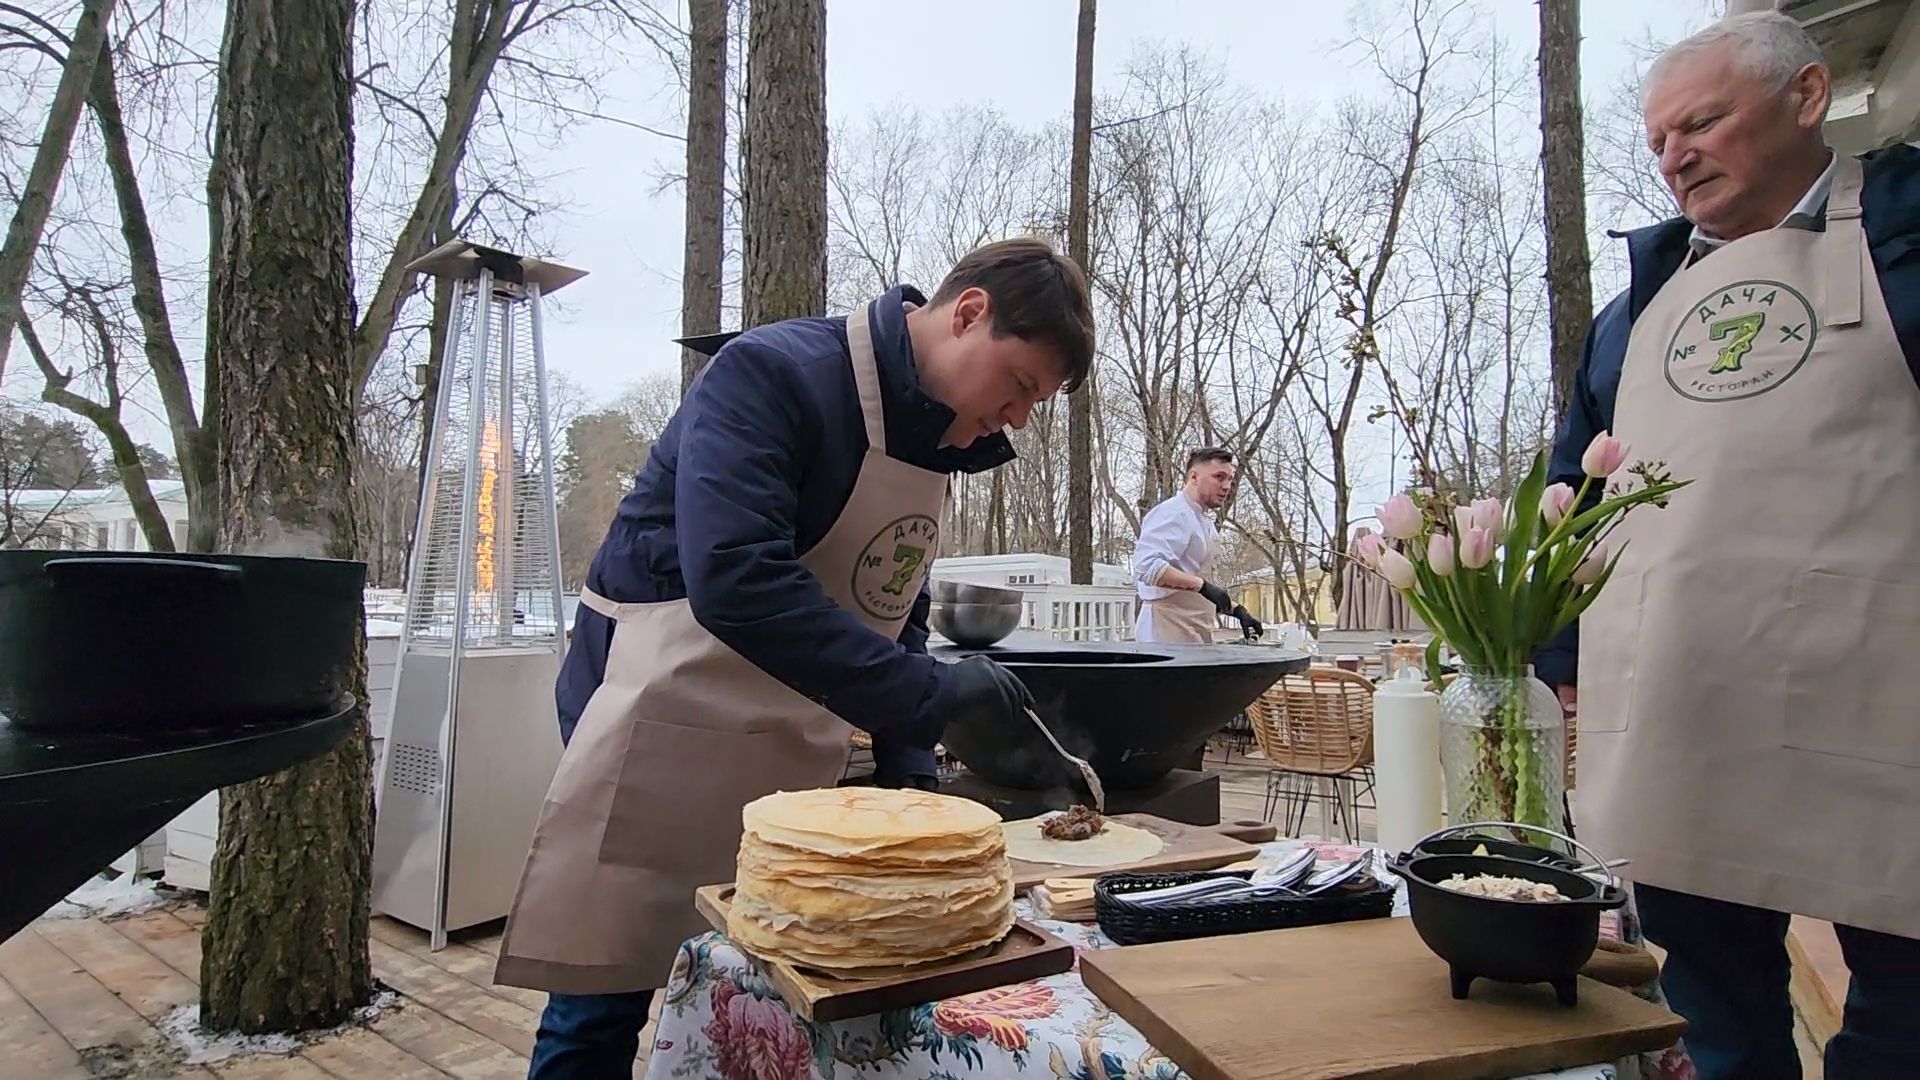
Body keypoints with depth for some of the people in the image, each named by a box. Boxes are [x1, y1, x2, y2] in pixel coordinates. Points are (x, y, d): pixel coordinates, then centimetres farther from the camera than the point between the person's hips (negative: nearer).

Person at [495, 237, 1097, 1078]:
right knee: (602, 1009, 2)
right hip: (664, 727, -7)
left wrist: (908, 768, 1)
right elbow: (734, 580, -32)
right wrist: (925, 693, -29)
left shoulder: (932, 439, 8)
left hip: (793, 757, 8)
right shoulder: (773, 374, -18)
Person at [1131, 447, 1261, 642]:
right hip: (1169, 635, -10)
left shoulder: (1205, 521, 22)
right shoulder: (1172, 514, -10)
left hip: (1196, 636, 10)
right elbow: (1148, 566, -26)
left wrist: (1237, 610, 18)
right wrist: (1202, 585, -25)